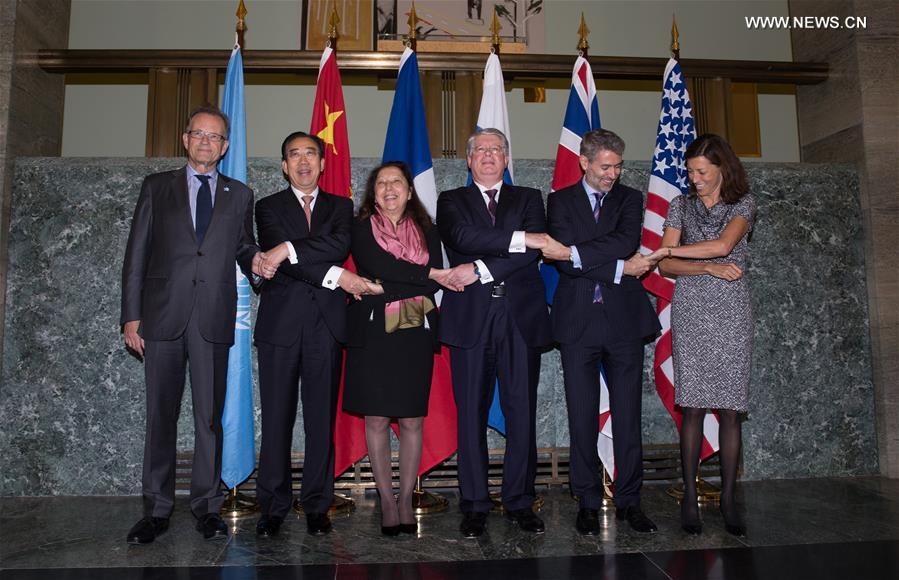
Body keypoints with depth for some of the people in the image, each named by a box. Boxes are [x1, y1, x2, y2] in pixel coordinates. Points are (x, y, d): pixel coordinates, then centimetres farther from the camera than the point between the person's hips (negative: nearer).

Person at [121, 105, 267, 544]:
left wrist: (255, 260, -8)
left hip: (213, 321, 0)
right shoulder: (156, 187, 11)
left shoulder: (239, 195, 14)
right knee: (160, 415, 5)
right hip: (162, 316, 0)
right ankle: (157, 509, 16)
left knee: (210, 416, 3)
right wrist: (131, 316, 0)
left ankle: (207, 506, 14)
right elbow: (136, 254, 7)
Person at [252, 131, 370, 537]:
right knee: (276, 419, 2)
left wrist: (290, 249, -16)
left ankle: (317, 506, 14)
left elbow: (341, 244, -7)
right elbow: (275, 257, -6)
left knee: (322, 419, 3)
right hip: (280, 323, -1)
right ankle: (273, 506, 14)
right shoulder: (268, 207, 11)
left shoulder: (341, 206, 15)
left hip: (326, 324, 1)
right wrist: (333, 275, -12)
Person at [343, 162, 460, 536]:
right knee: (376, 419, 1)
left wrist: (385, 288, -9)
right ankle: (387, 500, 14)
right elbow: (380, 266, -11)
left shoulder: (427, 232, 12)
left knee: (412, 420, 4)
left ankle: (406, 499, 16)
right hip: (372, 333, -1)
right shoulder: (362, 229, 7)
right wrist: (427, 275, -10)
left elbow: (437, 281, -1)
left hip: (415, 333, 2)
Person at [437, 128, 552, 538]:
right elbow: (463, 238, -9)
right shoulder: (451, 201, 13)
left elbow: (534, 251, -3)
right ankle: (475, 505, 14)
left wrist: (480, 269, -11)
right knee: (472, 415, 2)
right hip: (470, 319, -1)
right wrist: (520, 238, -13)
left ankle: (519, 501, 17)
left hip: (522, 318, 1)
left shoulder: (528, 198, 15)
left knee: (523, 413, 3)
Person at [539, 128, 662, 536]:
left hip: (624, 319, 1)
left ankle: (629, 501, 18)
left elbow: (627, 241, -11)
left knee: (628, 415, 6)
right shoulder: (561, 201, 7)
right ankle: (588, 502, 17)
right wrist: (620, 268, -10)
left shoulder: (629, 199, 11)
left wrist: (573, 251, -18)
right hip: (578, 321, -1)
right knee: (582, 416, 4)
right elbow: (564, 262, -7)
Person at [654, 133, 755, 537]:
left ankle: (728, 498, 8)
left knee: (730, 408, 0)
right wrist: (710, 268, -11)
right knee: (693, 407, -3)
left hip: (732, 312, 0)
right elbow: (666, 267, 3)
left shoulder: (743, 203, 6)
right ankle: (690, 497, 4)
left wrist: (669, 249, -9)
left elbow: (724, 244, -13)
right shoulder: (681, 205, 10)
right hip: (691, 311, 1)